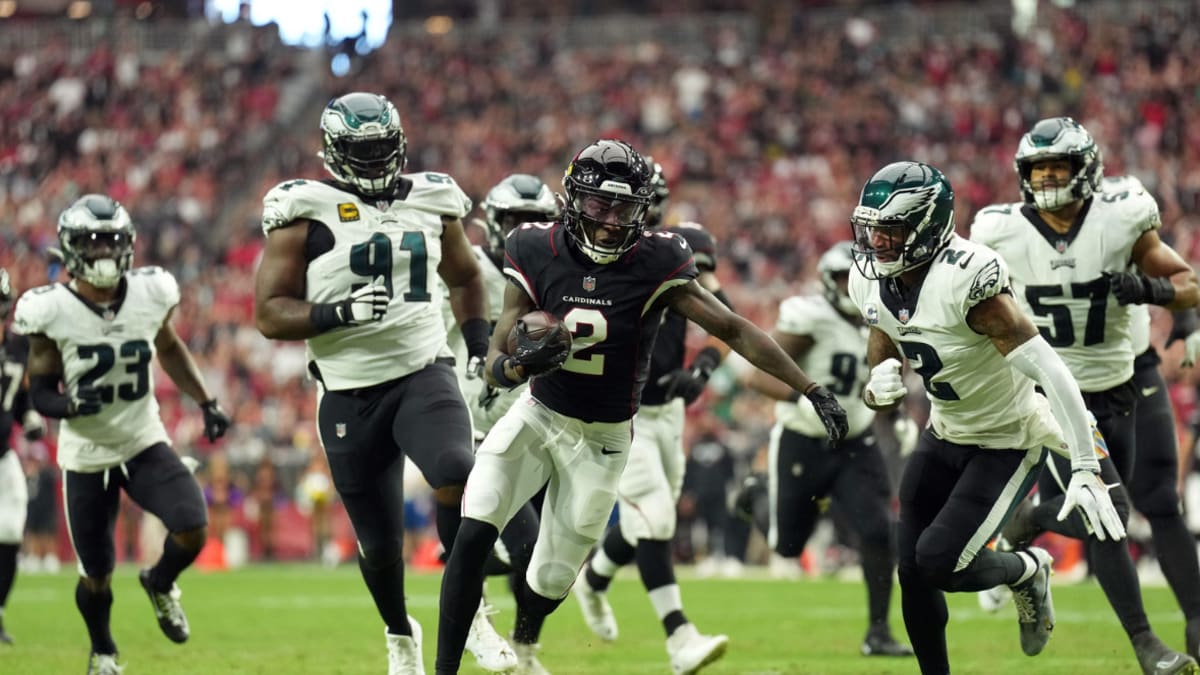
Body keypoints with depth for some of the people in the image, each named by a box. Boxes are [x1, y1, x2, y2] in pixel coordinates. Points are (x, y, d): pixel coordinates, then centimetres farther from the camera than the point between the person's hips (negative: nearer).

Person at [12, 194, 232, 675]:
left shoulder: (151, 294, -7)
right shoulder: (52, 312, -16)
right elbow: (40, 392, -9)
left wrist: (206, 403, 8)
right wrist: (71, 405, -30)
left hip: (145, 443, 2)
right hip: (86, 455, -2)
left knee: (193, 529, -20)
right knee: (96, 575, 5)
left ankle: (160, 585, 16)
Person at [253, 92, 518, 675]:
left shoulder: (432, 202, 7)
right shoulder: (307, 212, -6)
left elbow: (464, 277, 25)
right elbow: (270, 314, -9)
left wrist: (482, 351, 13)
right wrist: (340, 312, -24)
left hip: (424, 375, 1)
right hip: (350, 396, -1)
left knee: (458, 478, -28)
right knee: (380, 541, 6)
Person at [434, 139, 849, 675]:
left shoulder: (655, 264, -18)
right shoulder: (537, 254, -14)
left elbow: (734, 330, -13)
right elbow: (496, 362, -13)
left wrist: (811, 390, -17)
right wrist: (521, 364, -38)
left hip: (603, 439, 0)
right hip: (537, 415, 0)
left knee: (554, 575, 8)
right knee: (474, 534, -20)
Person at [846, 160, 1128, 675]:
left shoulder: (967, 281, -31)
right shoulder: (873, 282, -8)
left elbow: (1049, 372, -34)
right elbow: (884, 357, 7)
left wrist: (1086, 469, -39)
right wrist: (881, 382, -20)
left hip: (1007, 441, -7)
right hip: (944, 435, 7)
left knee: (937, 562, -16)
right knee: (913, 576, 1)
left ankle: (1025, 572, 16)